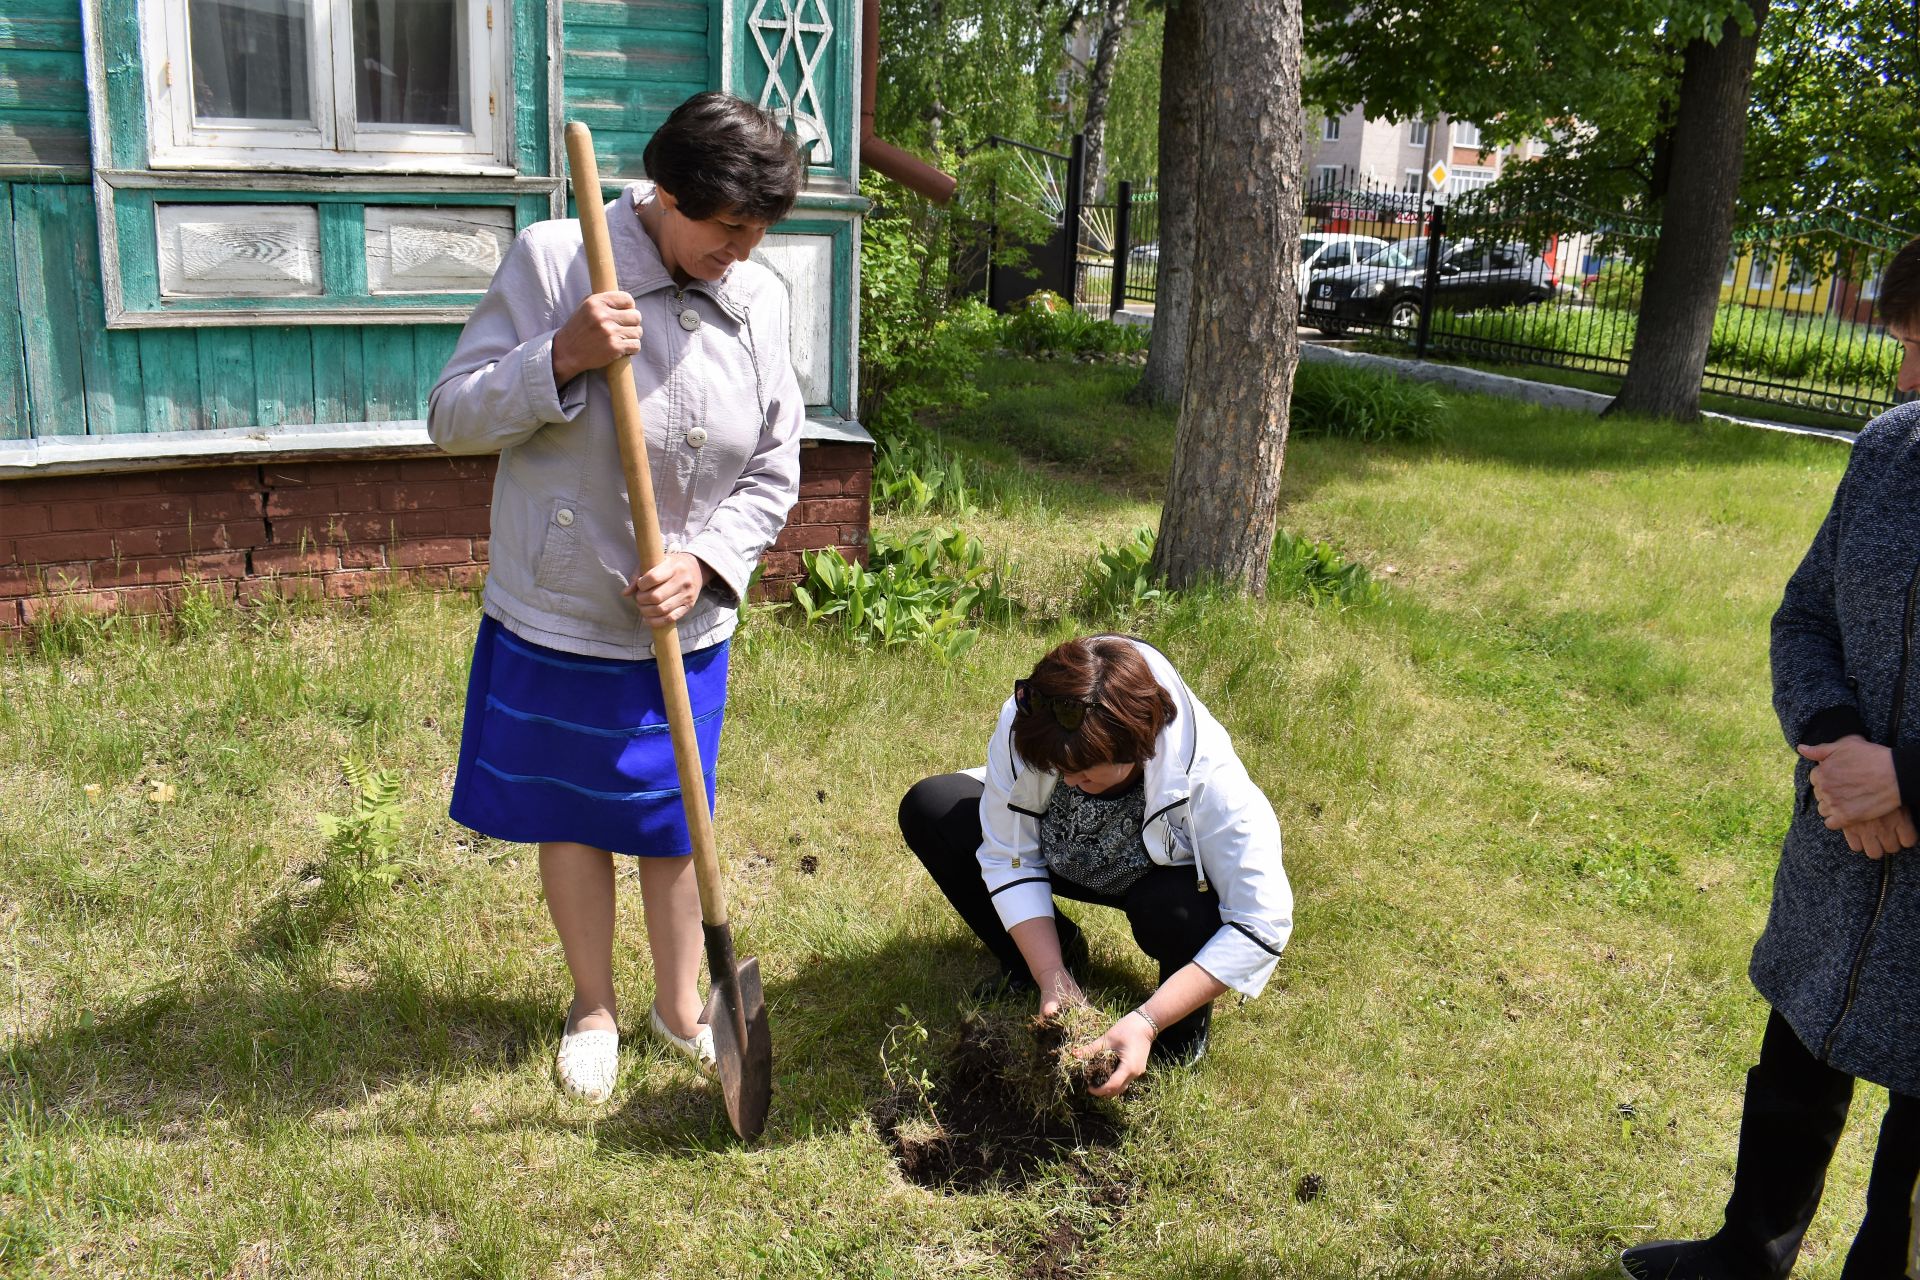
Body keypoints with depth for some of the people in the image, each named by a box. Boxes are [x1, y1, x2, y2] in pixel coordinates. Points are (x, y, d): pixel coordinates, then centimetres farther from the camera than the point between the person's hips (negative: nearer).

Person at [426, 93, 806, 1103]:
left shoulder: (761, 300, -3)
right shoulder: (551, 261, -13)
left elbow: (773, 476, 3)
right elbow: (453, 419, -11)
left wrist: (705, 564, -14)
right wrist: (561, 358, -27)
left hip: (686, 628, 2)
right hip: (554, 618, -2)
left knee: (671, 822, 16)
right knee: (570, 819, 14)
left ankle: (681, 1006, 37)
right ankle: (594, 1008, 37)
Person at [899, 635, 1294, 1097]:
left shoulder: (1207, 778, -39)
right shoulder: (1021, 727, -31)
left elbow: (1263, 924, -36)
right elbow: (1010, 859, -19)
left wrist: (1146, 1022, -41)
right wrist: (1053, 977, -28)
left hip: (1161, 872, -3)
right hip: (1068, 859, 4)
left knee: (1176, 912, -40)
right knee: (928, 808, -18)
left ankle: (1184, 1023, -2)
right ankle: (1040, 960, 3)